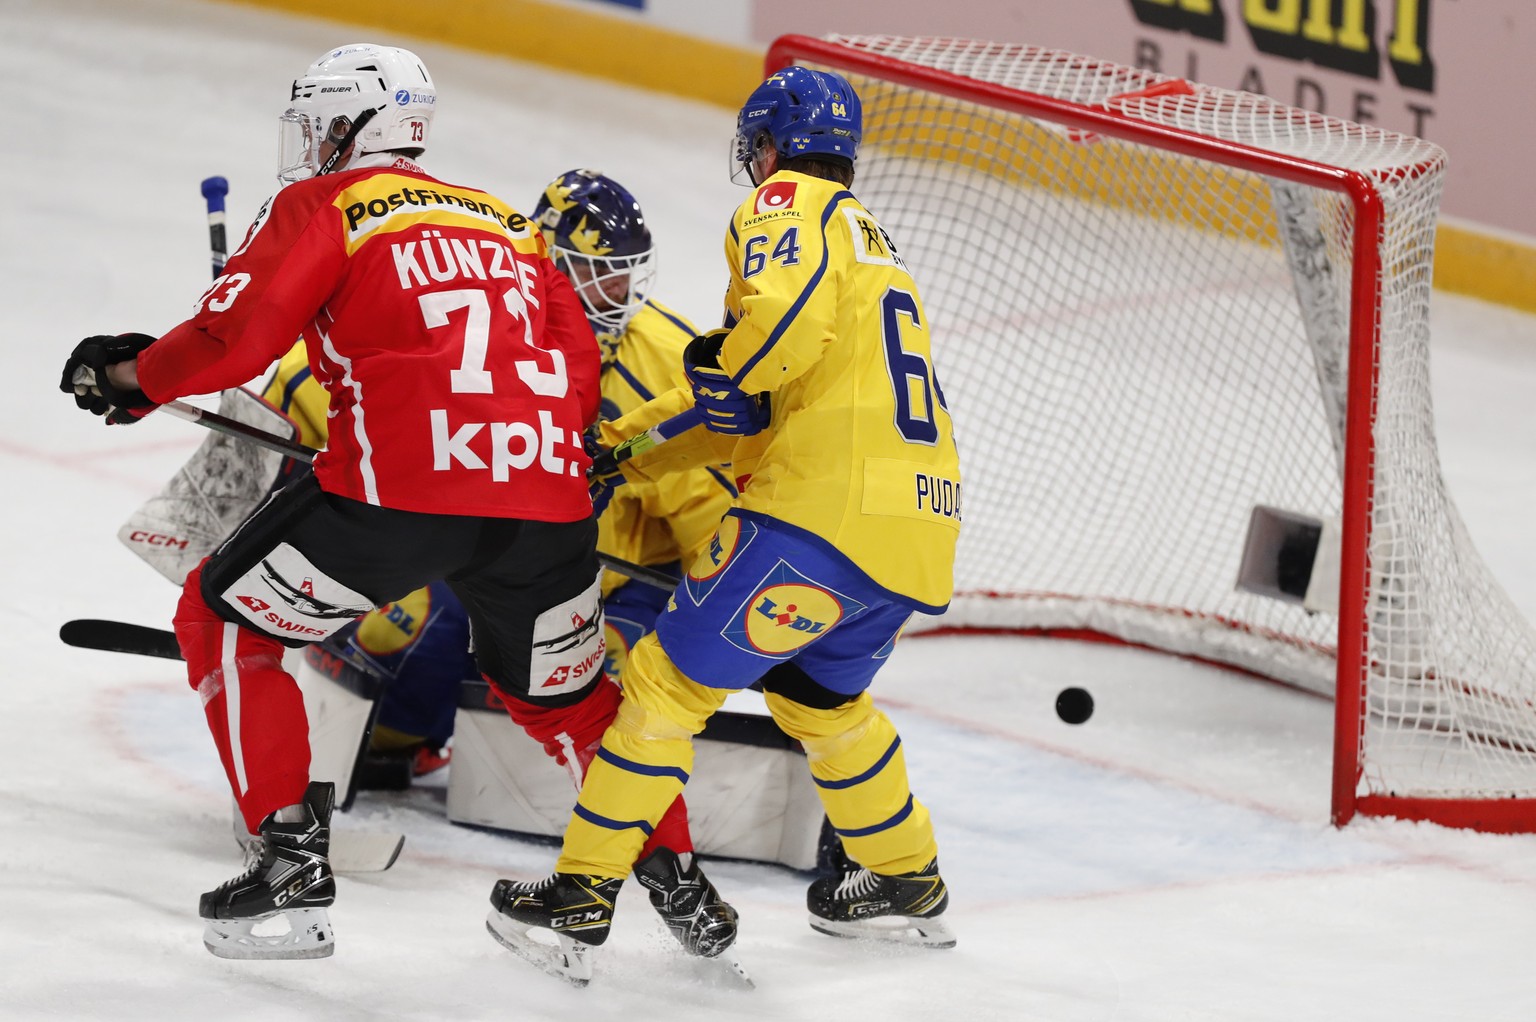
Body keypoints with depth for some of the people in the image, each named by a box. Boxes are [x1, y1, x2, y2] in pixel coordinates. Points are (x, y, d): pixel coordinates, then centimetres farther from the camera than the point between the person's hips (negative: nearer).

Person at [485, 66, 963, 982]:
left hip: (828, 511, -9)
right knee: (816, 695, 30)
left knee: (672, 675, -4)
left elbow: (789, 309, -22)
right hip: (919, 524, 9)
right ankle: (910, 883, 40)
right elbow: (766, 419, 28)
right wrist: (636, 451, 27)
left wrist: (725, 367, -6)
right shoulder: (872, 241, 29)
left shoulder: (790, 203, 2)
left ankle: (581, 899, -5)